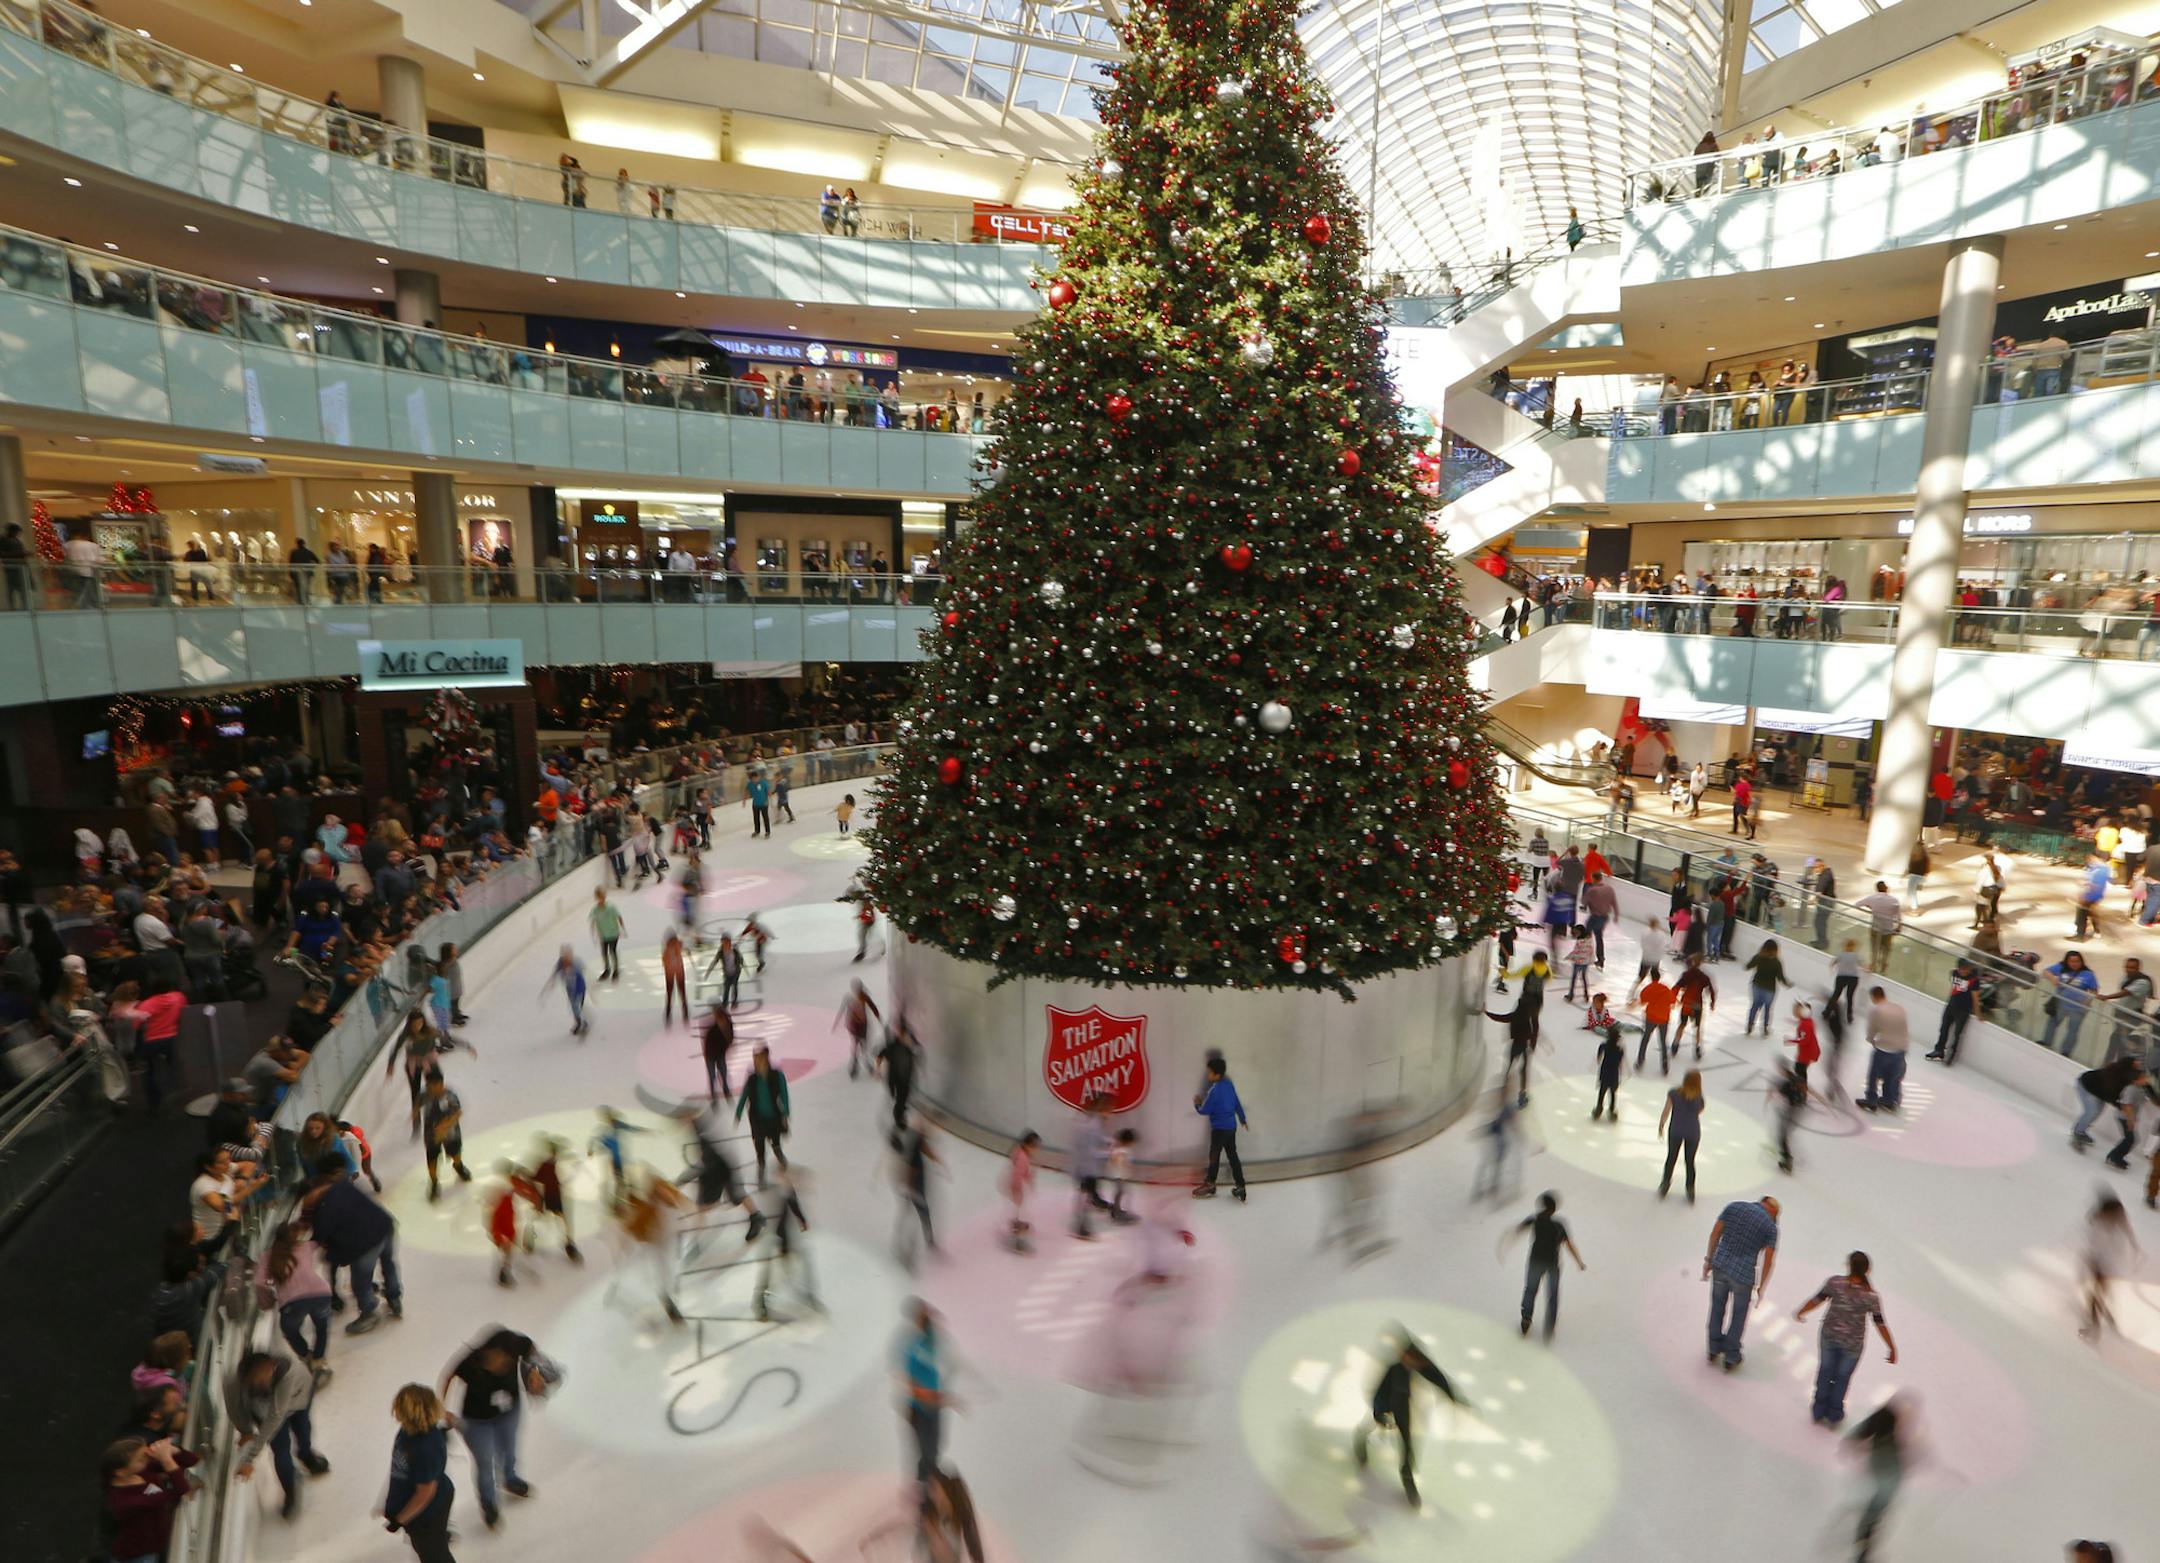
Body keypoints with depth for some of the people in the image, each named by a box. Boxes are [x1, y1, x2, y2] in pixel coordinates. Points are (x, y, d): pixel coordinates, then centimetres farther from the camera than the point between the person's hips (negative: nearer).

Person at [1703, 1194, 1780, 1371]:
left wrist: (1709, 1260, 13)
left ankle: (1714, 1350, 35)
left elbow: (1715, 1233, 3)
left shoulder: (1734, 1206, 2)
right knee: (1739, 1314, 20)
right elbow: (1769, 1260, -6)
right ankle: (1731, 1358, 31)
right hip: (1743, 1275, -2)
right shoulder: (1770, 1226, -6)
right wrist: (1762, 1287, 7)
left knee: (1718, 1306, 24)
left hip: (1720, 1266, 3)